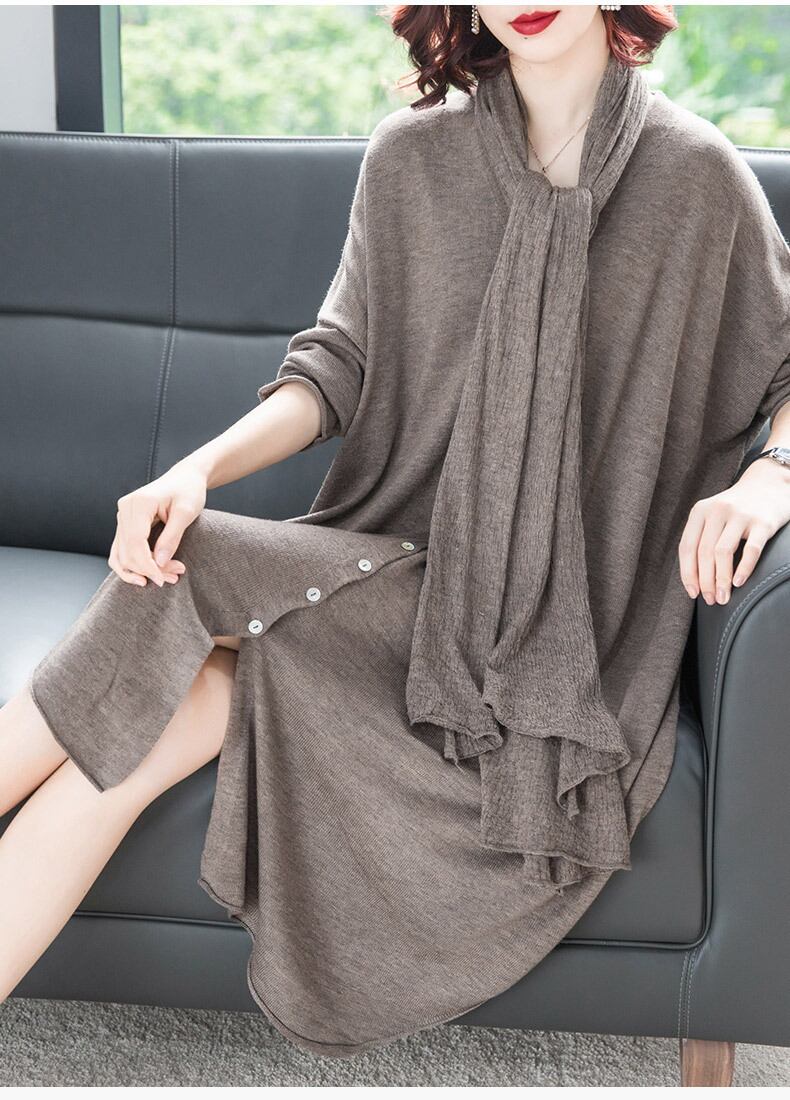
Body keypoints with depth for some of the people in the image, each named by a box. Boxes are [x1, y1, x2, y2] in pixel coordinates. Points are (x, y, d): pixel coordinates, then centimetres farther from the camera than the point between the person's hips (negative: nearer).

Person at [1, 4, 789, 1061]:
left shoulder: (695, 173, -2)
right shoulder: (412, 155, 5)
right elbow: (340, 362, 7)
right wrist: (200, 468, -9)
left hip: (560, 615, -3)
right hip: (399, 562, 3)